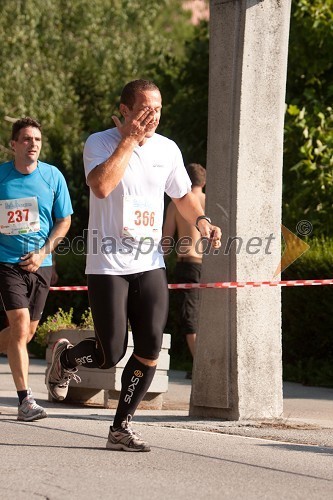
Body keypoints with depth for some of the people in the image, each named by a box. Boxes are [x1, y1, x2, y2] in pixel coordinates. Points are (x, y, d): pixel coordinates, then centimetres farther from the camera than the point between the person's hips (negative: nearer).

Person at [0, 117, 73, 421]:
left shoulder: (53, 177, 2)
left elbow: (64, 221, 6)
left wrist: (43, 253, -5)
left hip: (40, 264, 4)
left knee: (27, 332, 10)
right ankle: (25, 399, -12)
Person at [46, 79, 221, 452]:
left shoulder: (167, 149, 8)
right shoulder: (100, 143, -8)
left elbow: (183, 196, 23)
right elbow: (101, 186, -27)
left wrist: (201, 221, 3)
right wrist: (129, 140, -20)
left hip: (150, 265, 5)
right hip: (108, 266, -5)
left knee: (150, 350, -4)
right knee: (110, 354, -6)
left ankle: (121, 428, 9)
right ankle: (65, 357, 28)